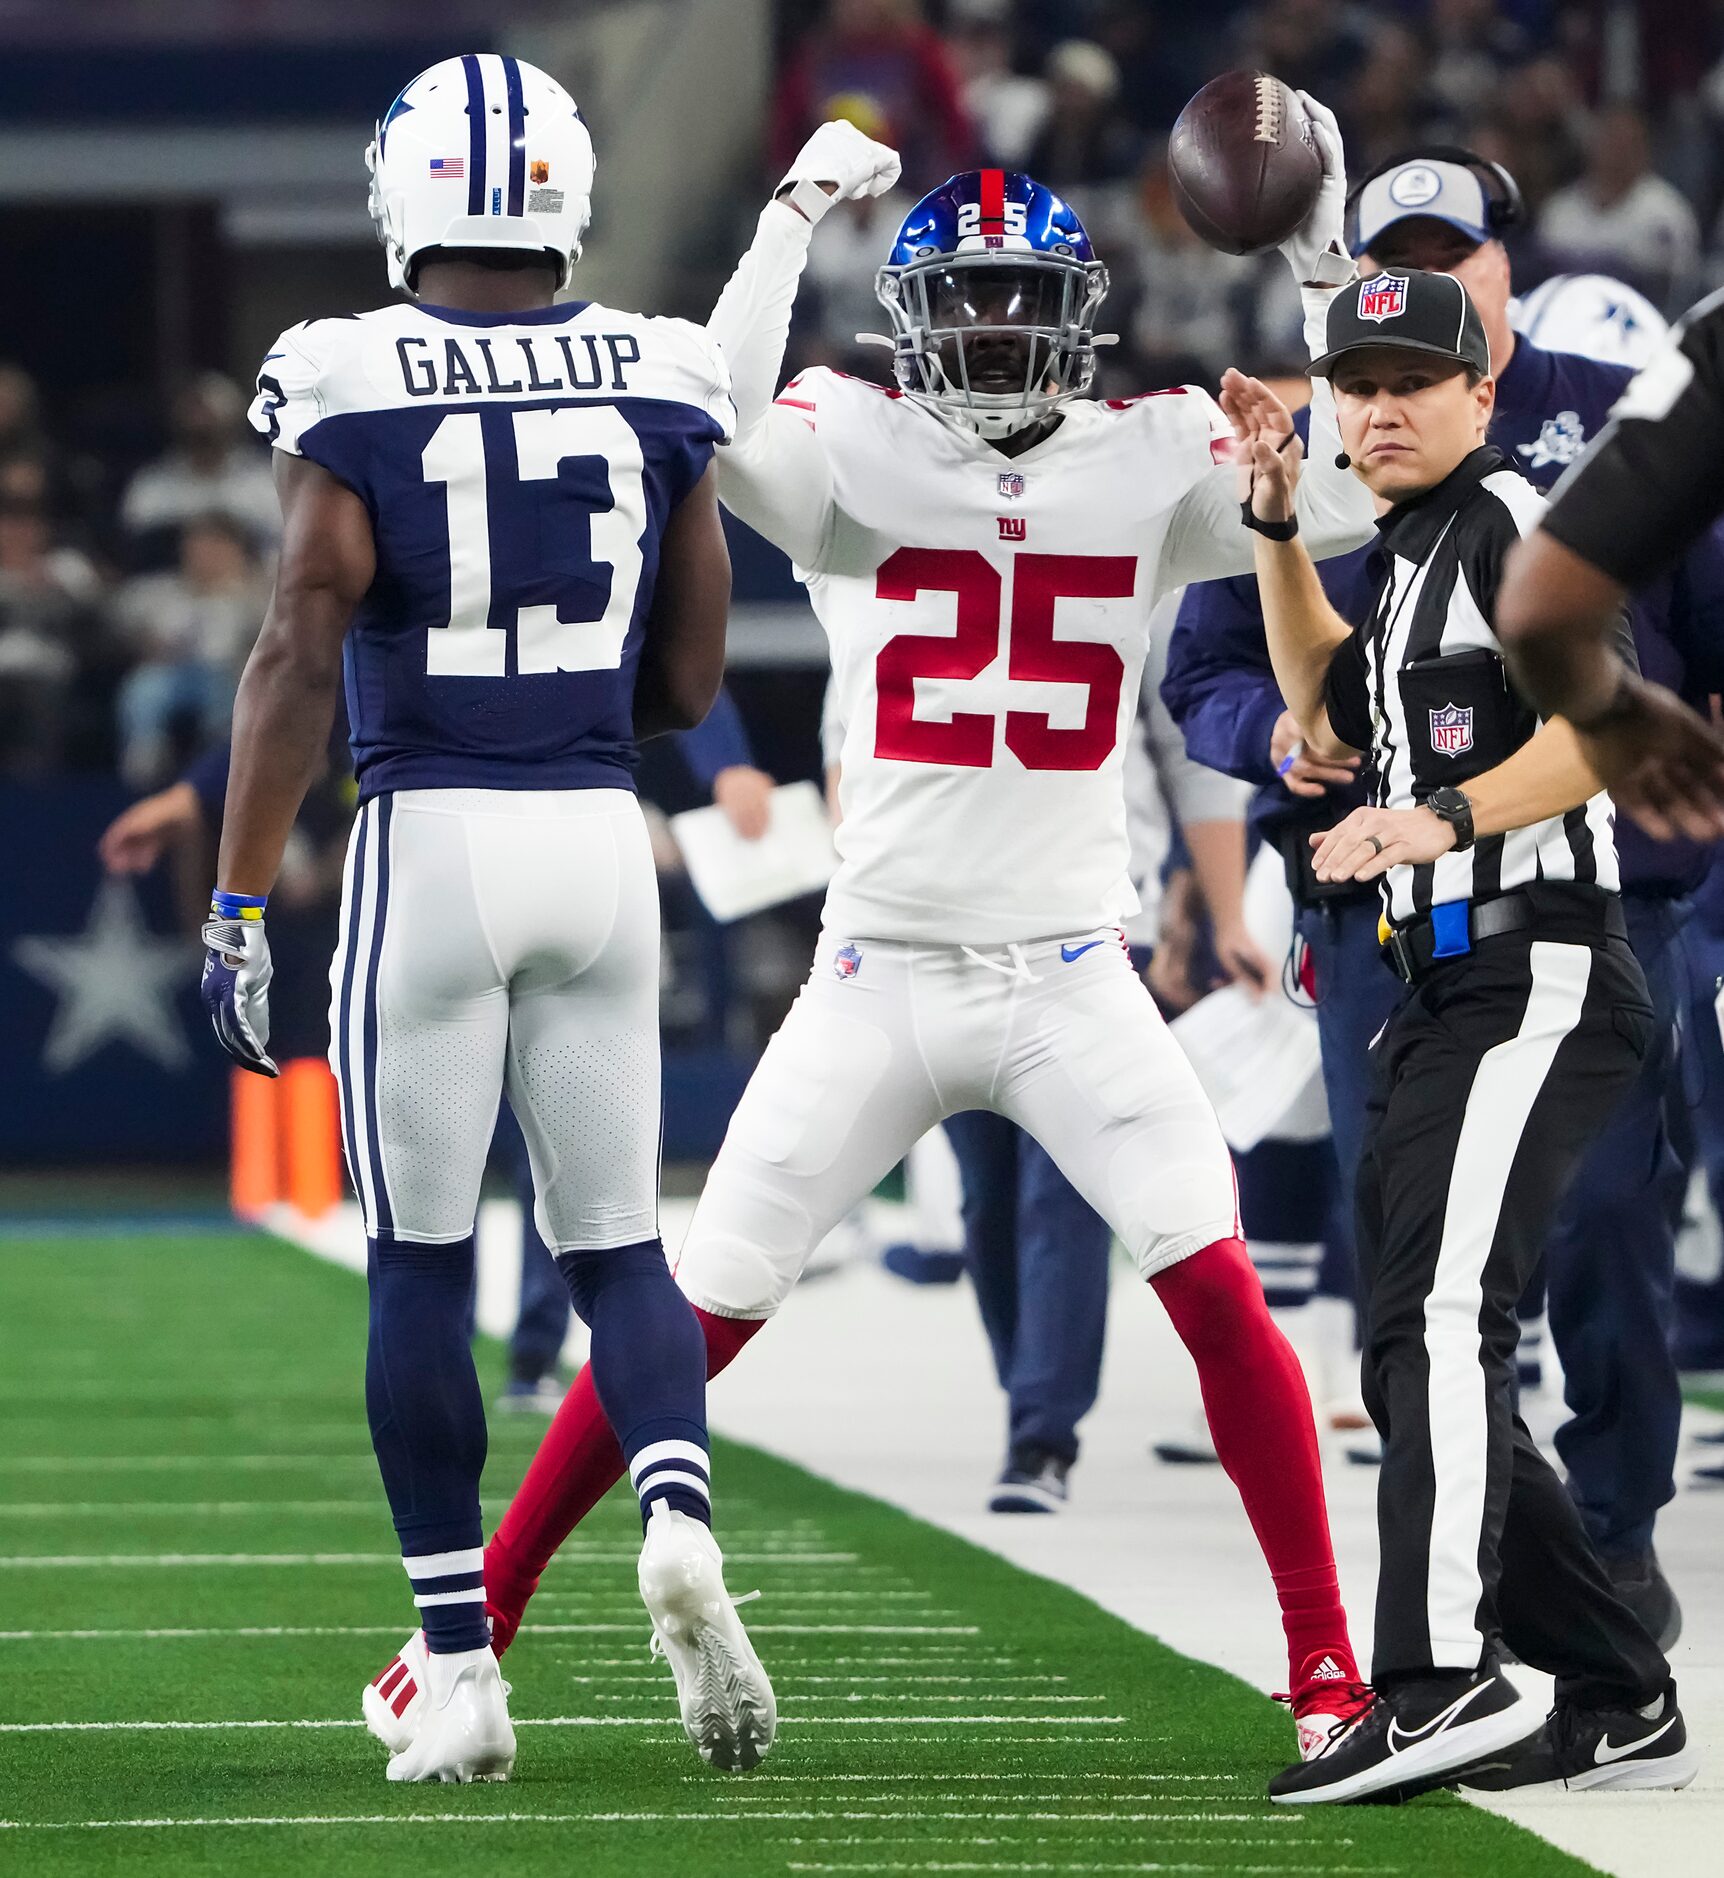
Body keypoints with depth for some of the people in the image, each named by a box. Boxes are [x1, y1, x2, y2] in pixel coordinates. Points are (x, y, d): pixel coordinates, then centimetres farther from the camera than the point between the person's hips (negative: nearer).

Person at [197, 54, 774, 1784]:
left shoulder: (350, 384, -7)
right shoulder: (656, 382, 3)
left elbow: (301, 654, -12)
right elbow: (690, 682, 7)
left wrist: (236, 905, -8)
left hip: (429, 841, -3)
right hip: (600, 834, 3)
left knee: (419, 1265, 8)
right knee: (614, 1242, 13)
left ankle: (457, 1672, 7)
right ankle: (681, 1526, -15)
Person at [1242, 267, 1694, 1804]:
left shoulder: (1509, 524, -6)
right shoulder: (1419, 556, 22)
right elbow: (1333, 715, 38)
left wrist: (1450, 815, -31)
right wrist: (1278, 530, 28)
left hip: (1534, 983, -11)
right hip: (1444, 1003, 11)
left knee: (1439, 1314, -25)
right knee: (1413, 1366, 10)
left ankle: (1441, 1682, -39)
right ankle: (1620, 1705, 14)